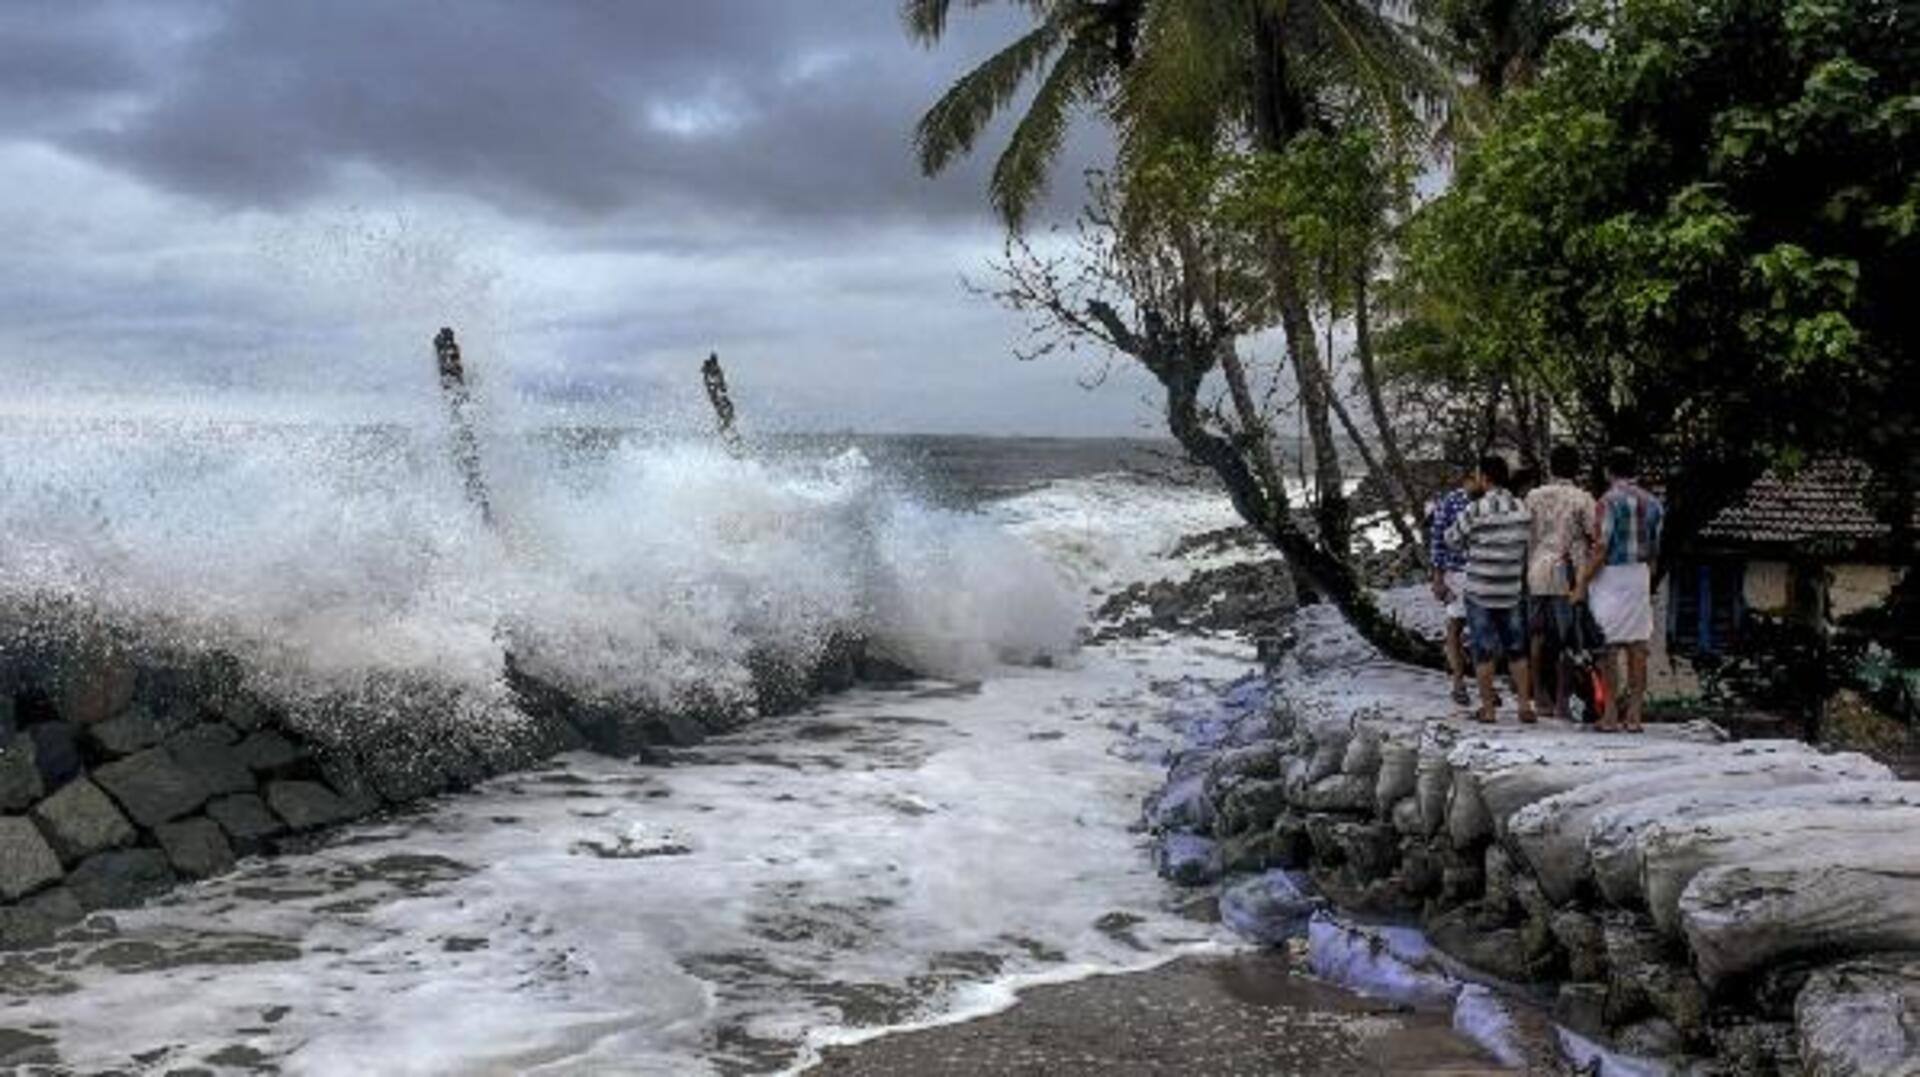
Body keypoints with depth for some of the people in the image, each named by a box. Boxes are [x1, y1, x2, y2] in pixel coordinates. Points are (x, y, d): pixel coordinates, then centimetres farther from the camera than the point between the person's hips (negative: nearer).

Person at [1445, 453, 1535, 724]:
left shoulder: (1476, 511, -16)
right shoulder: (1523, 510, -1)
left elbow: (1452, 539, -3)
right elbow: (1528, 547, 6)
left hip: (1479, 592, -4)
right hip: (1511, 592, 4)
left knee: (1483, 651, 4)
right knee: (1516, 650, 14)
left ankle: (1487, 708, 9)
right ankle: (1525, 705, 15)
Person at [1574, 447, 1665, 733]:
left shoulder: (1609, 501, -11)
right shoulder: (1653, 503, 9)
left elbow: (1601, 549, -15)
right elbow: (1654, 550, 12)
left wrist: (1582, 584, -10)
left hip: (1611, 576, -6)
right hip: (1640, 576, 6)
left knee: (1609, 647, -2)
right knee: (1637, 646, 6)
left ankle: (1610, 716, -2)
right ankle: (1635, 714, 8)